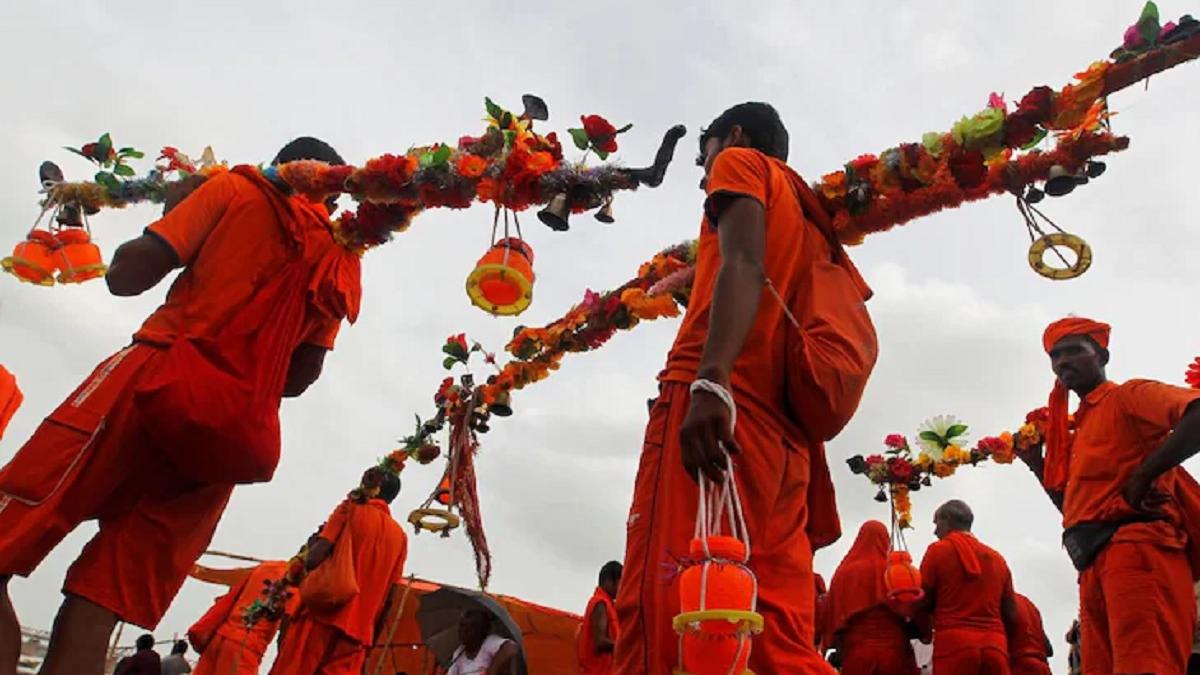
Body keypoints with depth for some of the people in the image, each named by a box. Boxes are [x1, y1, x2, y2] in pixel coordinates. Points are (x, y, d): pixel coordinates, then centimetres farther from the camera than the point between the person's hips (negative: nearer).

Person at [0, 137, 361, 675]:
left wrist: (172, 213, 22)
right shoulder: (343, 263, 22)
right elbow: (302, 374, 16)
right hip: (233, 433, 5)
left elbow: (127, 275, 5)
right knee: (94, 613, 6)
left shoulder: (240, 188, 11)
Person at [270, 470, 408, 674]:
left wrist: (315, 541, 10)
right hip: (356, 632, 4)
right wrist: (371, 638, 17)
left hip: (321, 618, -4)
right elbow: (390, 598, 12)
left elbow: (314, 559, -10)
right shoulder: (400, 536, 16)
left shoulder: (352, 509, 5)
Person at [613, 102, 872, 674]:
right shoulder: (813, 227, 35)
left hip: (713, 405, -8)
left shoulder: (742, 162, 16)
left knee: (659, 624, -19)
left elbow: (744, 265, -7)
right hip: (785, 436, 9)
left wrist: (710, 381, -23)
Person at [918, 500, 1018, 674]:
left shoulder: (939, 550, 4)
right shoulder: (997, 558, 18)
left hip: (954, 644, -5)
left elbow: (922, 603, 2)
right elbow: (1011, 615, 16)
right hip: (995, 646, 5)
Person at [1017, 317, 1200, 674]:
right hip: (1095, 567, 8)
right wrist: (1037, 464, 21)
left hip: (1136, 548, -8)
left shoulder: (1128, 395, 6)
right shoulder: (1075, 430, 28)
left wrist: (1143, 474, -16)